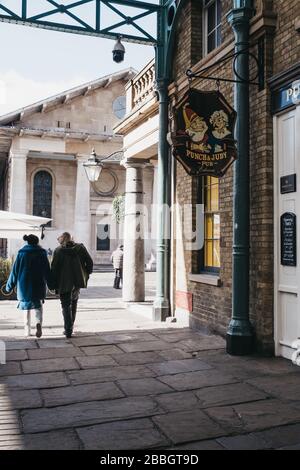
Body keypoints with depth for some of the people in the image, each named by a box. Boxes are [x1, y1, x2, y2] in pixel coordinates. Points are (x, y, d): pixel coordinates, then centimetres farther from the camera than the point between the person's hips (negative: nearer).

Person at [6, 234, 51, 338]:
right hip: (38, 285, -1)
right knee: (38, 306, 10)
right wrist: (51, 284, 5)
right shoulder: (42, 253, -1)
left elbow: (15, 270, 0)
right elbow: (47, 271, -2)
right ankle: (38, 323, -17)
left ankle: (27, 330, 14)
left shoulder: (21, 253, 0)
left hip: (24, 285, 1)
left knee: (26, 308, 15)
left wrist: (9, 286, 7)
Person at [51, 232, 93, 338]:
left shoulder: (58, 251, -4)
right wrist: (86, 276, 9)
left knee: (66, 306, 5)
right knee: (73, 303, 22)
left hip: (64, 283, -3)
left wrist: (54, 285, 0)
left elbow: (54, 268, -6)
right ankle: (70, 326, 29)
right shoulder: (80, 248, 3)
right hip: (77, 282, 3)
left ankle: (68, 330, -3)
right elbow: (89, 262, -1)